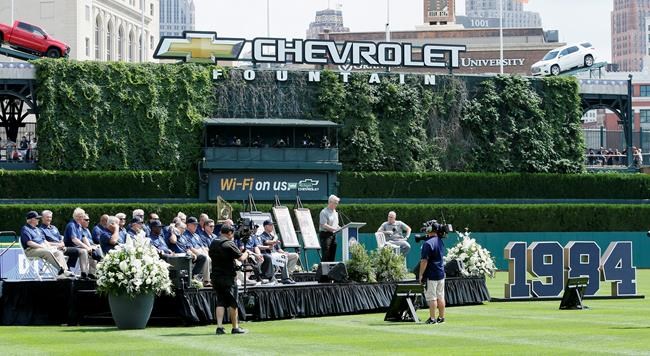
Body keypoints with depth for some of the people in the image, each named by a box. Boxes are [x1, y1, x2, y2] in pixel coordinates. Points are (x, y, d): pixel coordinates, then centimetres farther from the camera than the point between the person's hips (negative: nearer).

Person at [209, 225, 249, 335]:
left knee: (220, 302, 8)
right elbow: (241, 258, -12)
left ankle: (219, 327, -2)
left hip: (215, 277, 6)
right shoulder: (229, 244, -12)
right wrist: (246, 253, 10)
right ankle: (235, 327, 8)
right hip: (228, 278, -6)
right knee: (232, 303, 3)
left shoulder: (213, 244, 9)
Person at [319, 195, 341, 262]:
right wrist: (335, 229, -22)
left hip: (333, 234, 8)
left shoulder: (335, 212, 17)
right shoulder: (324, 212, -9)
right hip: (325, 234, -8)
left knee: (332, 256, 6)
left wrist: (339, 228, 3)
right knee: (325, 256, -11)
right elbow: (324, 225, -18)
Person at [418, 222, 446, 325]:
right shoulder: (441, 241, 7)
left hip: (431, 275, -8)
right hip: (441, 274, 8)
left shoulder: (428, 244, -17)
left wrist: (421, 275, -11)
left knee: (431, 297, -4)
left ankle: (432, 318, -5)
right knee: (440, 297, 12)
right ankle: (441, 317, 17)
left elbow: (424, 261, -19)